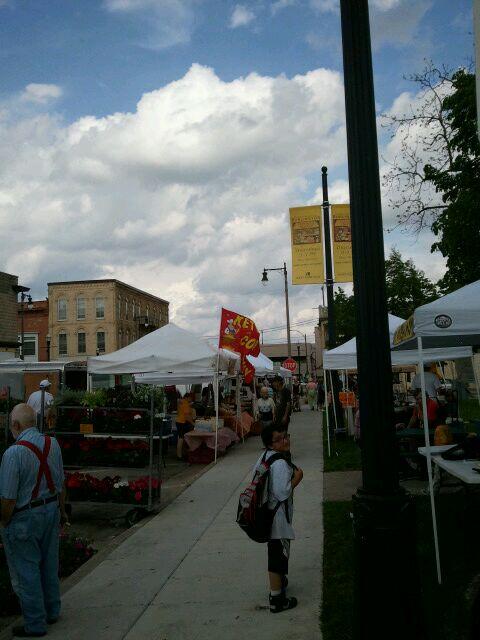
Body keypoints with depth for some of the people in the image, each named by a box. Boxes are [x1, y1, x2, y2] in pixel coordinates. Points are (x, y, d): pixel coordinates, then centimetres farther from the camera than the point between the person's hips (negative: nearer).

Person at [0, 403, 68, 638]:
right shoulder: (52, 444, -4)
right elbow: (60, 484, 6)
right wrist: (61, 511, 18)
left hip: (24, 518, -6)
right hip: (51, 510, 7)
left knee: (26, 571, 9)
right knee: (49, 565, 21)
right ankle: (52, 611, 36)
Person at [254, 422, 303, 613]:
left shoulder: (265, 456, 4)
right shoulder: (280, 463, -26)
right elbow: (282, 493, -29)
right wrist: (297, 478, -16)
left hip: (267, 510, 10)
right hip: (278, 516, -10)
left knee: (275, 551, 27)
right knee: (279, 554, 1)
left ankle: (278, 581, 48)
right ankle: (276, 600, 10)